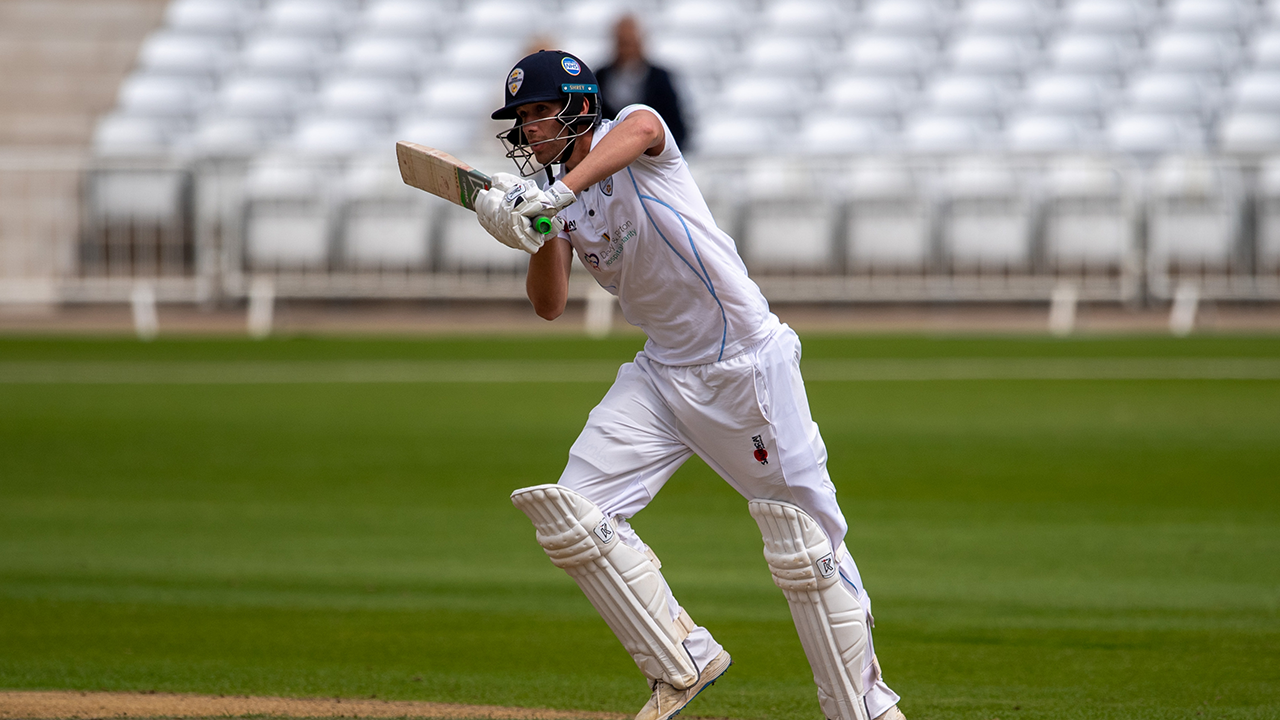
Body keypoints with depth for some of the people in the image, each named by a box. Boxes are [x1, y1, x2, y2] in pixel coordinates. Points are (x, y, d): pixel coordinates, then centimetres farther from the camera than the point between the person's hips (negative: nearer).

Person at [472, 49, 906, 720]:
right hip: (663, 373, 7)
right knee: (572, 514, -7)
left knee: (805, 546, -5)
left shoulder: (632, 127, -10)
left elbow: (637, 132, -36)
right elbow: (549, 305, 0)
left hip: (749, 363, -7)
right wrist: (538, 230, -17)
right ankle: (683, 662, 2)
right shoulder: (550, 194, 8)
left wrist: (559, 192, -51)